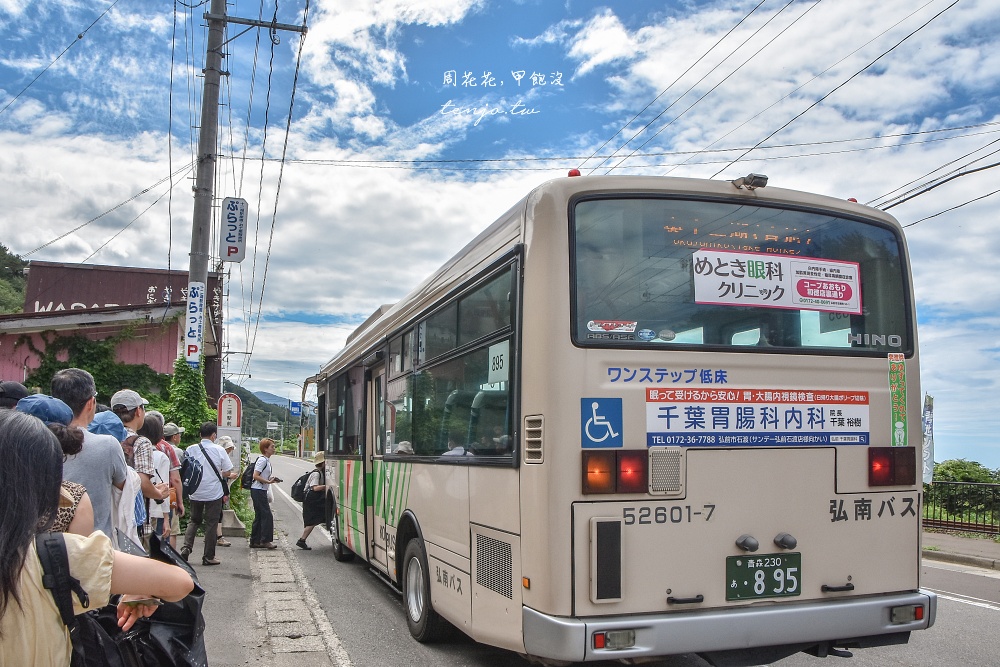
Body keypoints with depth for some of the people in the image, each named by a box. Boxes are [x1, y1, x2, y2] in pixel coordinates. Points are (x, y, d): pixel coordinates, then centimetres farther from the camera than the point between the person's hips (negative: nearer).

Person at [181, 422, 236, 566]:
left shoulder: (191, 449, -2)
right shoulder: (219, 450, -8)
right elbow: (227, 472, -6)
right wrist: (230, 475, 15)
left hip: (195, 493, 3)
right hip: (214, 493, -3)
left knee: (194, 520, 20)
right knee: (211, 524, 6)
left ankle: (186, 547, 1)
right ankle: (208, 557, 10)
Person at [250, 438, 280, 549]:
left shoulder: (267, 460, 15)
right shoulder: (262, 460, -15)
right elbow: (255, 476, -20)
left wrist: (271, 478, 6)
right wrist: (268, 481, -20)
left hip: (261, 491, 10)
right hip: (258, 491, -10)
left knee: (259, 516, 12)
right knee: (267, 515, -9)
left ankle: (255, 541, 17)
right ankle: (265, 540, -6)